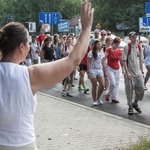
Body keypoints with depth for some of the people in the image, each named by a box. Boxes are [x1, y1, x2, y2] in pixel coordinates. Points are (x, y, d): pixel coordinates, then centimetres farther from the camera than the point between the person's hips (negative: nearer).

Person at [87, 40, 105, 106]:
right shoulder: (91, 53, -6)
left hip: (100, 70, 5)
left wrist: (103, 70, 8)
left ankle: (98, 98, 16)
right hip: (93, 70, -5)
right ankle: (94, 100, 11)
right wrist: (88, 72, -13)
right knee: (94, 86, 0)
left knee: (102, 85, -5)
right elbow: (88, 63, -8)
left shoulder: (102, 52, 9)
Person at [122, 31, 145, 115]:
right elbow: (124, 61, -9)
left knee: (141, 89, 1)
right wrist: (127, 73, -15)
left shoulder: (139, 47, 8)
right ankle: (130, 107, 13)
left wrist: (142, 71, 10)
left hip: (138, 73, 4)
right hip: (130, 73, -4)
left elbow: (141, 60, 14)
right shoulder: (127, 47, -6)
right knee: (129, 90, 0)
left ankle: (135, 103, 23)